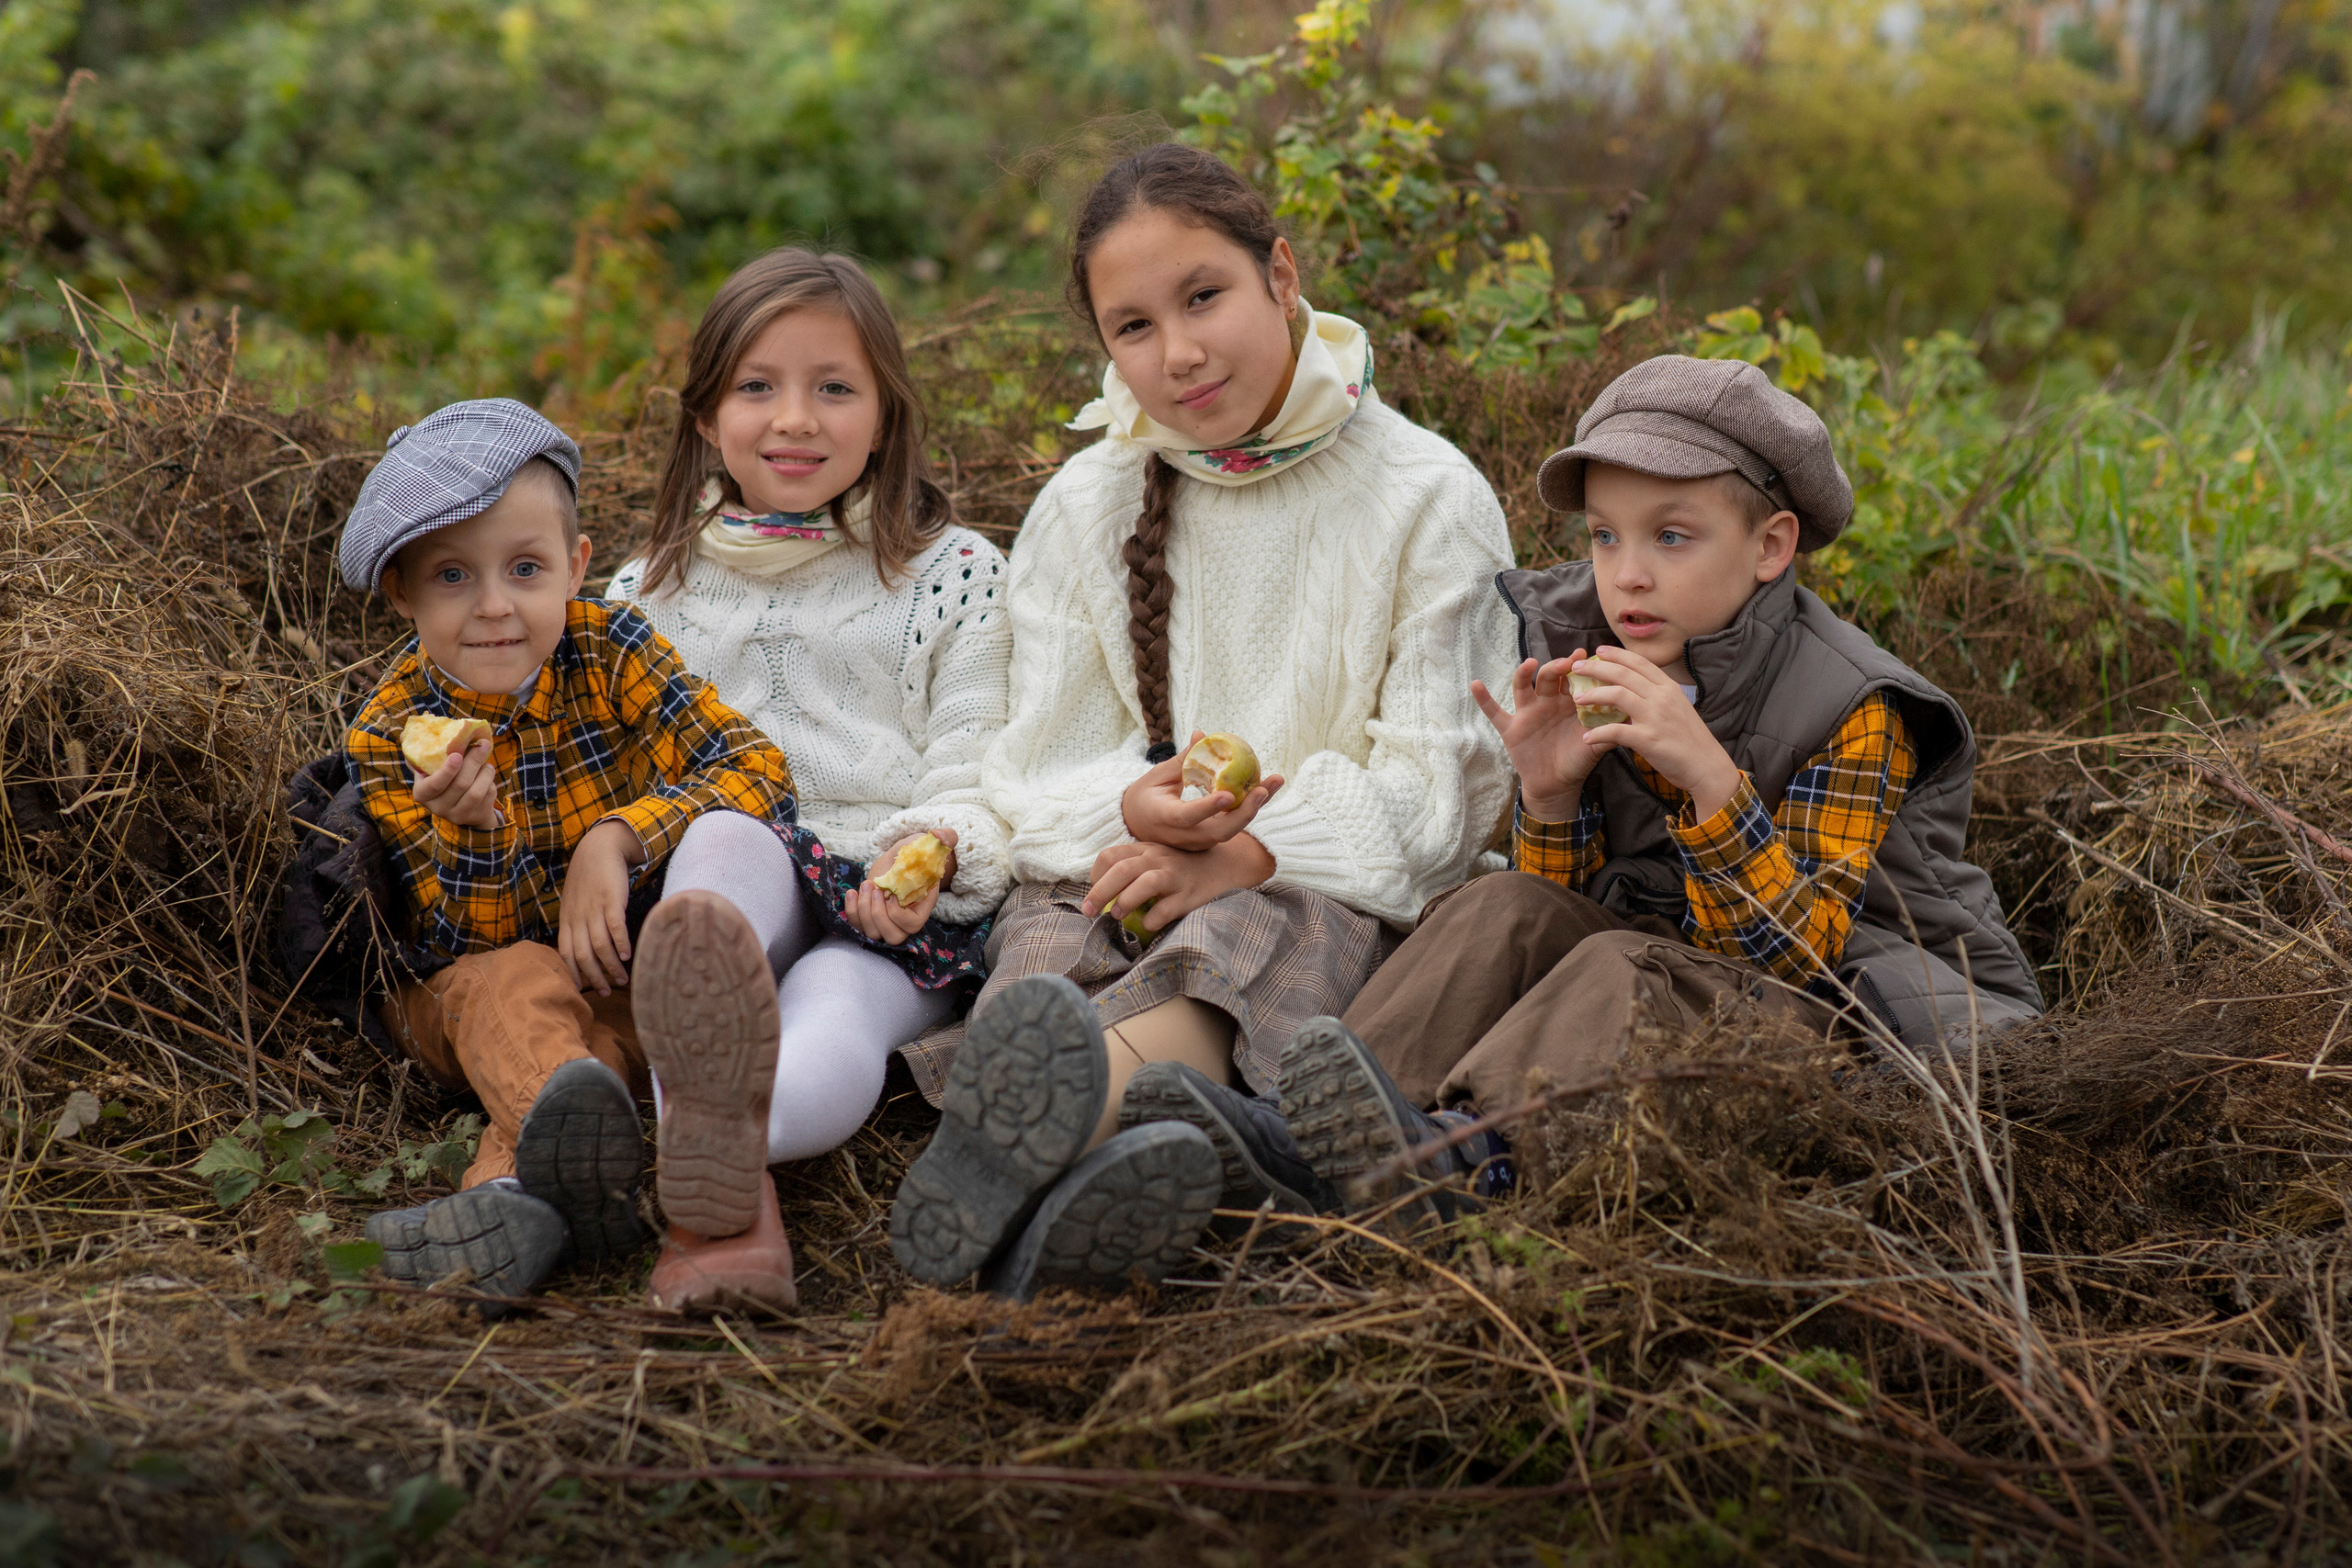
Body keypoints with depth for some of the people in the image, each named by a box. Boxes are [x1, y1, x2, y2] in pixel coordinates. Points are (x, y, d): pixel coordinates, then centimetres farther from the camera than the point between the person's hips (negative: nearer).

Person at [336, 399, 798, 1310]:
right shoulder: (389, 740, -8)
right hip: (466, 994, 0)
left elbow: (760, 771, -16)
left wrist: (615, 840, -29)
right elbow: (469, 946, -10)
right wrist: (469, 833, -32)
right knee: (515, 984, -33)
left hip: (626, 971, 1)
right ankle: (580, 1161, -66)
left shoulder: (608, 649, -7)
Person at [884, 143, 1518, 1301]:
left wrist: (1244, 854, -18)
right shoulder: (1086, 505, 11)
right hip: (1112, 874, 3)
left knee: (1216, 957, -38)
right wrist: (1132, 809, -16)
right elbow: (1041, 769, 9)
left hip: (1315, 890, -2)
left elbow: (1436, 790, -3)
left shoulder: (1426, 499, 2)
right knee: (1048, 953, -35)